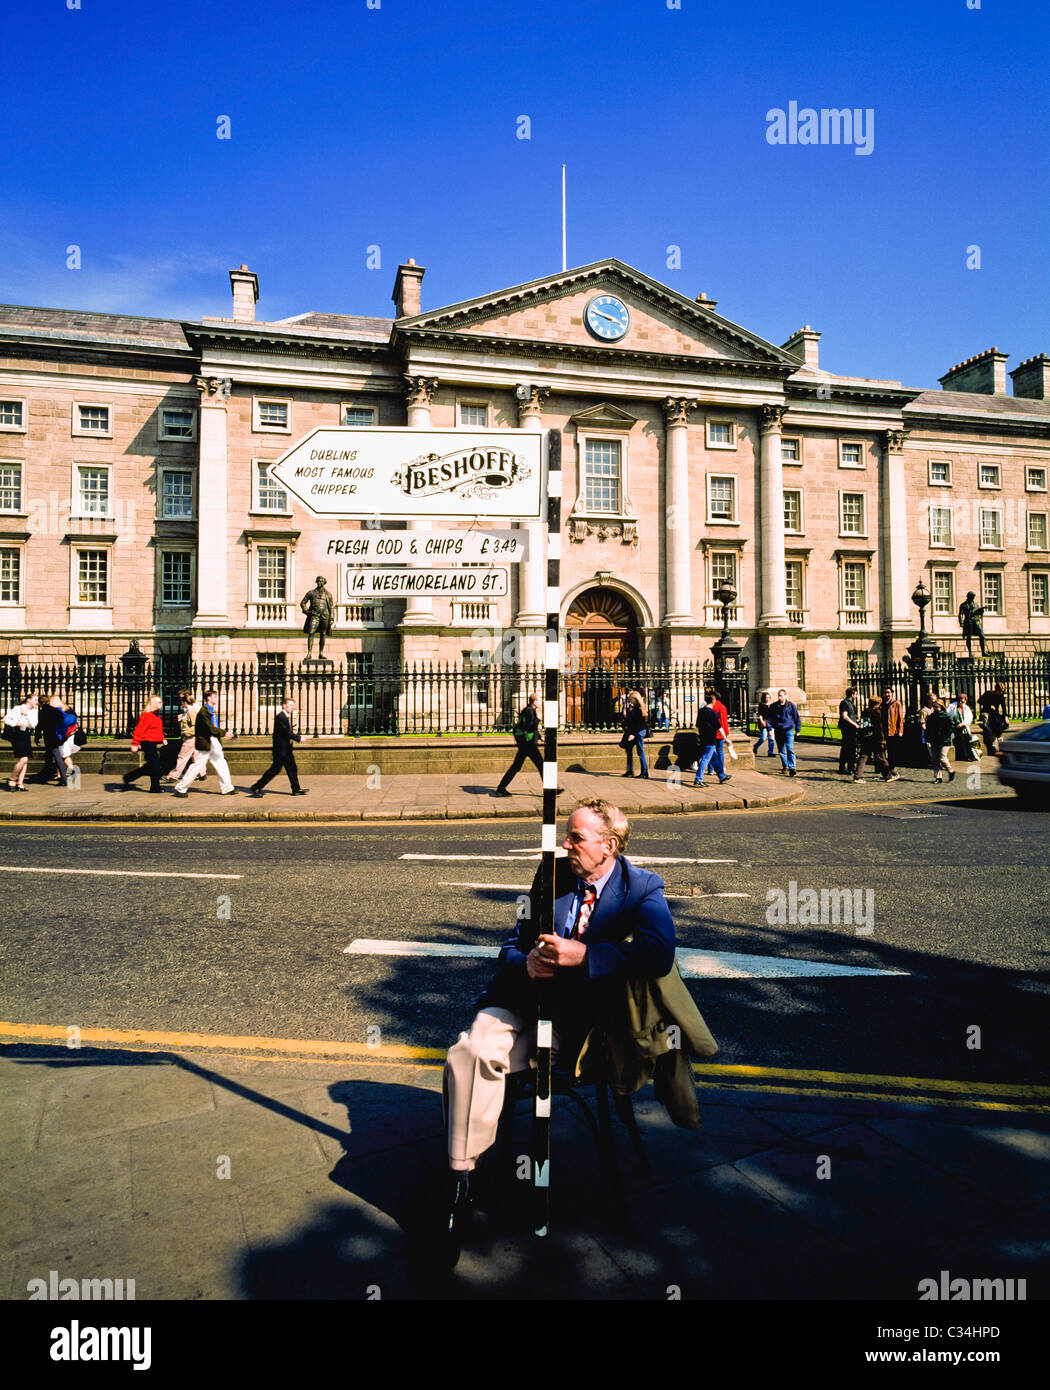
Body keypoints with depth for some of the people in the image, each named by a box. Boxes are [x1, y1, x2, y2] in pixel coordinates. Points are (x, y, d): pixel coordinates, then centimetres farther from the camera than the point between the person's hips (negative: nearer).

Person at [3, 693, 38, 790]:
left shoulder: (35, 711, 8)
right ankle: (11, 780, 3)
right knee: (23, 759, -15)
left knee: (25, 761, 4)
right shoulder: (17, 708, -3)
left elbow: (33, 725, -4)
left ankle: (20, 784, 10)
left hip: (27, 736, 6)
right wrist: (16, 723, -16)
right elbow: (6, 719, -3)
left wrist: (27, 714, -13)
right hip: (17, 735, -6)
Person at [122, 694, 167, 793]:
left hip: (154, 744, 10)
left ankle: (128, 778, 25)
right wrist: (135, 744, -22)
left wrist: (163, 739, 16)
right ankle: (155, 787, 4)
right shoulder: (146, 715, -14)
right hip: (148, 743, -10)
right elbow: (139, 730, -19)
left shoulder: (157, 716, 16)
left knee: (150, 765, 14)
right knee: (155, 766, -6)